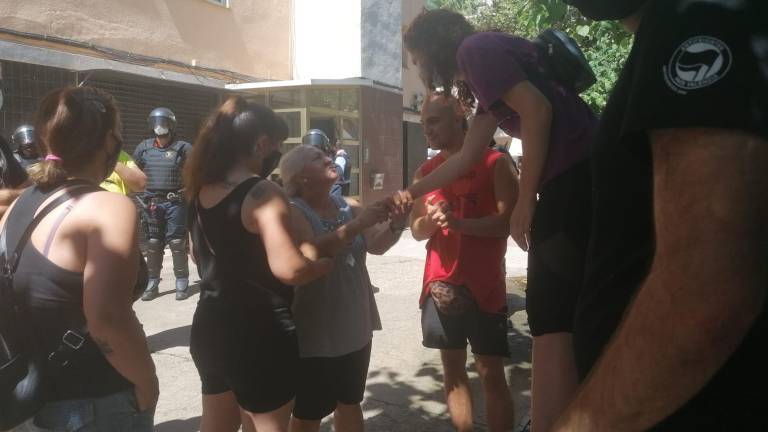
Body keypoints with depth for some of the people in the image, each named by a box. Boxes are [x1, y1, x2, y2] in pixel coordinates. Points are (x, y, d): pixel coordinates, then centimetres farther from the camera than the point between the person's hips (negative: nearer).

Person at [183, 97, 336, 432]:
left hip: (209, 328, 8)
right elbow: (289, 269, -29)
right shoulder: (263, 193, -19)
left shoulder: (202, 191, 5)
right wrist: (326, 264, -11)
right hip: (258, 335, -8)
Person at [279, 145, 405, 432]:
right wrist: (357, 225, -32)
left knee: (350, 402, 21)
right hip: (315, 333, -6)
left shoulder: (348, 205, 5)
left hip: (355, 327, 6)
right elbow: (310, 252, -30)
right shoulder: (293, 212, -13)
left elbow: (376, 246, 1)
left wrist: (396, 223, -18)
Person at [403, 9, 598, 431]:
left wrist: (524, 201, -12)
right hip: (587, 175, 10)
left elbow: (537, 110, -14)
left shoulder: (476, 48, -1)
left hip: (576, 178, -10)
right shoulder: (483, 73, 28)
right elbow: (467, 157, 31)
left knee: (553, 321, -7)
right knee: (576, 319, 15)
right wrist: (410, 193, 39)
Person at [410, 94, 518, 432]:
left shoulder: (495, 163, -5)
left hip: (483, 286, -5)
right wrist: (431, 219, -13)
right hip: (440, 285, 5)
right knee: (452, 368, 11)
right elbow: (417, 230, 10)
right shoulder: (425, 172, 10)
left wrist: (458, 222, -26)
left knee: (491, 374, 0)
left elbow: (508, 221, -13)